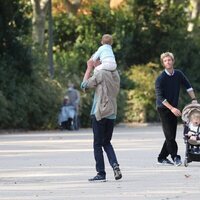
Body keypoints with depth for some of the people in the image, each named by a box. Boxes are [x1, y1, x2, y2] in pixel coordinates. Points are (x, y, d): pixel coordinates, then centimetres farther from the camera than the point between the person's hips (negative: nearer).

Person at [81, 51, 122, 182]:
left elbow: (85, 85, -7)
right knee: (107, 143, 18)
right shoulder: (116, 75, 8)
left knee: (98, 144, 2)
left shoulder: (100, 74, -14)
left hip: (100, 113, -7)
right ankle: (115, 164, -4)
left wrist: (89, 68, 4)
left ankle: (101, 173, 0)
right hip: (112, 114, 7)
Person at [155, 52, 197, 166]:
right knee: (169, 134, -12)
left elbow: (188, 86, 14)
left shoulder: (179, 74, 2)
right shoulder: (160, 79, -14)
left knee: (172, 135, 6)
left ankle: (162, 157, 14)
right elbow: (160, 97, -17)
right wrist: (172, 108, -23)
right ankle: (175, 157, -8)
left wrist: (194, 99, 3)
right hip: (163, 108, -6)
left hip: (174, 108, 6)